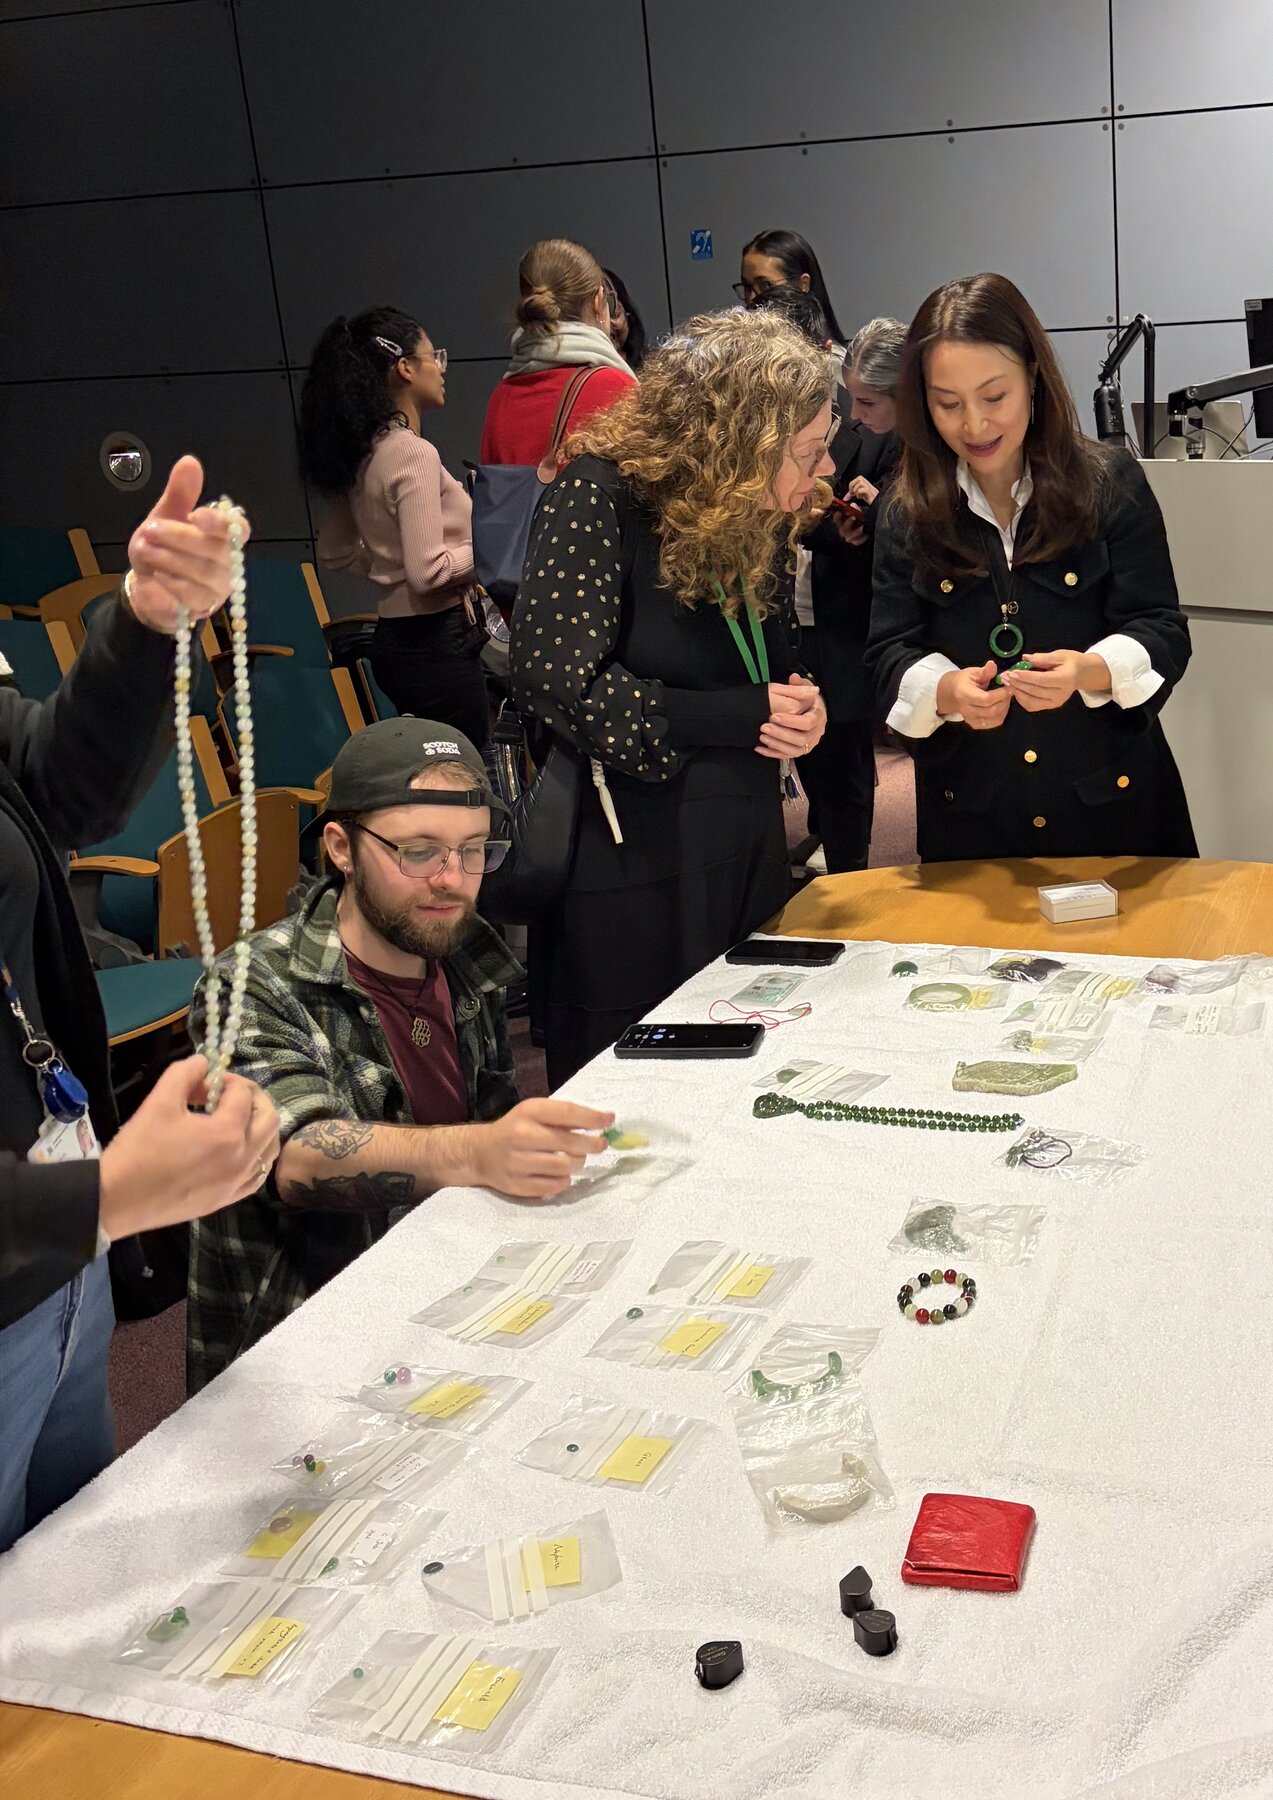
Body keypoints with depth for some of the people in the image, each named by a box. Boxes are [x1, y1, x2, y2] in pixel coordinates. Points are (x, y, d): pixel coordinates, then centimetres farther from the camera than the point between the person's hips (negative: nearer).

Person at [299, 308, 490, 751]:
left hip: (394, 637, 9)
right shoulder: (413, 453, -16)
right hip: (436, 643, -9)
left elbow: (335, 553, 20)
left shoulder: (360, 454, 9)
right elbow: (428, 571, -22)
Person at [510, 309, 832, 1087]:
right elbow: (557, 679, -22)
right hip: (632, 873, -7)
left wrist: (797, 707, -3)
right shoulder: (599, 498, -14)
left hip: (742, 866, 7)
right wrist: (744, 718, -17)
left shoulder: (749, 523, 9)